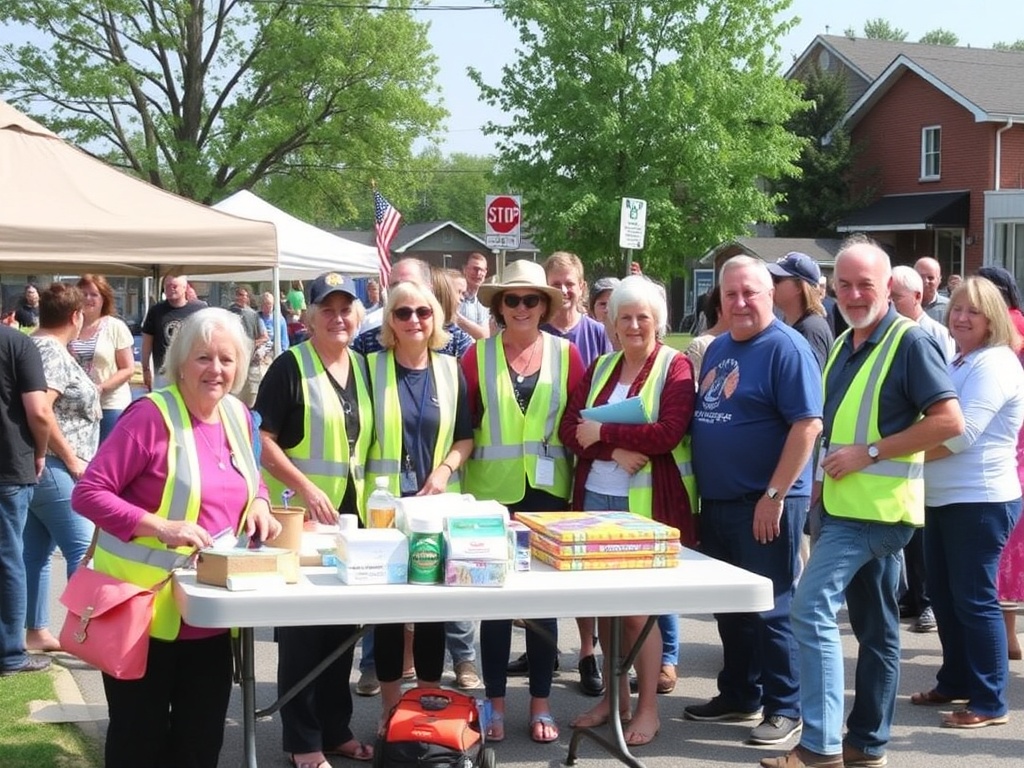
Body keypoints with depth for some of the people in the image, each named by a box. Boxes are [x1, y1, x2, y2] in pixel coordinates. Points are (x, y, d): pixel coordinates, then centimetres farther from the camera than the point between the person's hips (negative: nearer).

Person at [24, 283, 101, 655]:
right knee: (82, 549, -9)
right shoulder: (52, 351, -15)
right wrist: (71, 459, -18)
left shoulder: (37, 345, 14)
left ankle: (36, 631, 15)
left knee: (36, 552, 11)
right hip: (52, 468, -10)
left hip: (35, 468, 10)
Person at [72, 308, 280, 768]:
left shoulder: (237, 415, 5)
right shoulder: (150, 415, -17)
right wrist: (160, 527, -29)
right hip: (145, 604, -6)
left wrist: (259, 503, -1)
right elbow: (87, 493, -19)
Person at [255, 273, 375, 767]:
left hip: (350, 514, 6)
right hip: (299, 515, -6)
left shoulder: (362, 368, 10)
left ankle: (336, 727, 25)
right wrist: (307, 488, -21)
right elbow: (261, 439, -14)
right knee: (301, 625, 1)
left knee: (343, 623, 13)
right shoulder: (290, 367, -10)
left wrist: (370, 496, 10)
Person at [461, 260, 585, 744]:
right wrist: (461, 482, -5)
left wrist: (579, 480, -1)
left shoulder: (565, 354, 2)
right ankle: (495, 703, 16)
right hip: (493, 489, -1)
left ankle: (540, 704, 17)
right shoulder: (478, 354, 0)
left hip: (548, 490, 1)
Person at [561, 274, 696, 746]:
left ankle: (648, 708, 10)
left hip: (647, 503, -5)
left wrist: (603, 432, -12)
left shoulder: (675, 367, -4)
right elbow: (570, 429, 2)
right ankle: (613, 696, 23)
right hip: (596, 497, 5)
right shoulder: (600, 367, 12)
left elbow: (668, 433, -18)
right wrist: (615, 451, -15)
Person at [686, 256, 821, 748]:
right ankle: (738, 695, 29)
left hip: (763, 505, -8)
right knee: (728, 607, 16)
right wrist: (697, 488, 15)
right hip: (716, 503, 8)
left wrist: (774, 495, -21)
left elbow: (807, 424, -19)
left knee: (770, 610, -1)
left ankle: (784, 709, 10)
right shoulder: (717, 349, 13)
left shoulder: (786, 348, -12)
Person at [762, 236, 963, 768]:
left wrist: (869, 453, -19)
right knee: (875, 624, 13)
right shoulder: (843, 346, 13)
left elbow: (949, 421, -18)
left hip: (876, 506, -9)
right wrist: (825, 480, 12)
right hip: (847, 503, 9)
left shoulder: (909, 342, -12)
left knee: (813, 606, -16)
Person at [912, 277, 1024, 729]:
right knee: (943, 594, 16)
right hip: (941, 498, 10)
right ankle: (955, 682, 28)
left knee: (974, 599, -7)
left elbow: (961, 432, -22)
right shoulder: (953, 361, 16)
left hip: (980, 500, -10)